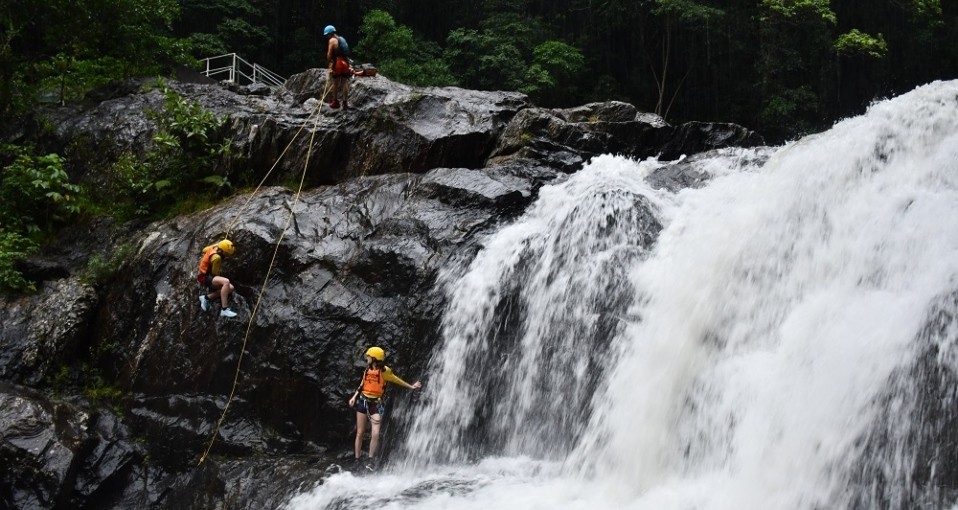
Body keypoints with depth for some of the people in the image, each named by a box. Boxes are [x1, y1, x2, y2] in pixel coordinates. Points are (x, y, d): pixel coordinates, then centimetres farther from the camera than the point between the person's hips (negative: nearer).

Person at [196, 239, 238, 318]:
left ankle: (207, 297, 6)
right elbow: (215, 273, -15)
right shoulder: (217, 258, -27)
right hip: (206, 278, -10)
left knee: (230, 288, -1)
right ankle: (224, 309, -38)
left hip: (210, 276, 10)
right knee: (226, 282, -35)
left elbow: (204, 250, 20)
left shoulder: (215, 247, -2)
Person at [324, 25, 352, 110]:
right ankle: (345, 102, 0)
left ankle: (335, 102, 9)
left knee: (335, 84, 5)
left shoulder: (332, 40, -4)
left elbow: (329, 54, -10)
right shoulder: (342, 39, 19)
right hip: (346, 63, 6)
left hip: (338, 63, -6)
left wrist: (329, 60, 9)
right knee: (345, 83, 4)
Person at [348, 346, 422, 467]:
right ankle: (357, 460, 14)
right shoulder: (367, 370, 4)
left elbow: (396, 380, 3)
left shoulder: (384, 371, -9)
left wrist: (411, 386, 9)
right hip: (363, 402, 4)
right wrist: (354, 397, 6)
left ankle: (370, 461, -2)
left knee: (375, 435, -13)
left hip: (376, 404, -4)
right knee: (360, 433, 6)